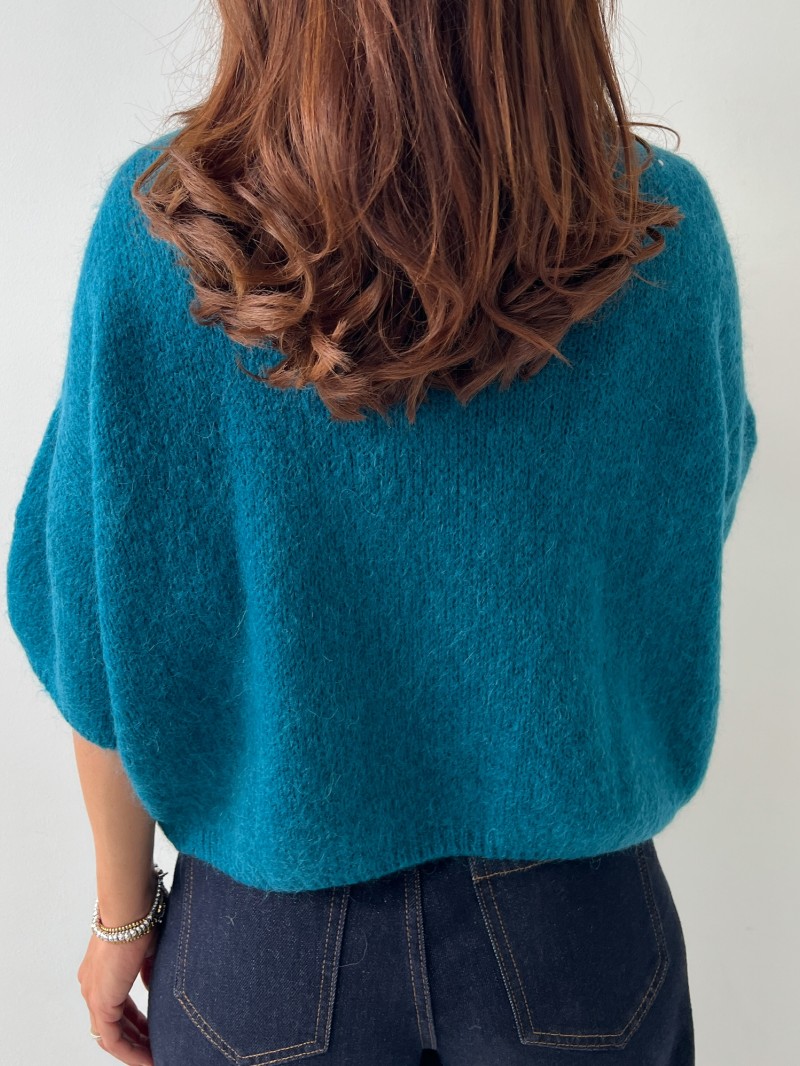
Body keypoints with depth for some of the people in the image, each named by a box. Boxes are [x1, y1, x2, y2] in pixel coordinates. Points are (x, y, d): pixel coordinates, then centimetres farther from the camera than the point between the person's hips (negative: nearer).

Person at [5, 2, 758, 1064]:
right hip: (570, 930, 1)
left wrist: (123, 914, 4)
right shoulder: (665, 230, -18)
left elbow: (110, 651, -12)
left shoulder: (158, 229, -20)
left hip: (265, 935, 0)